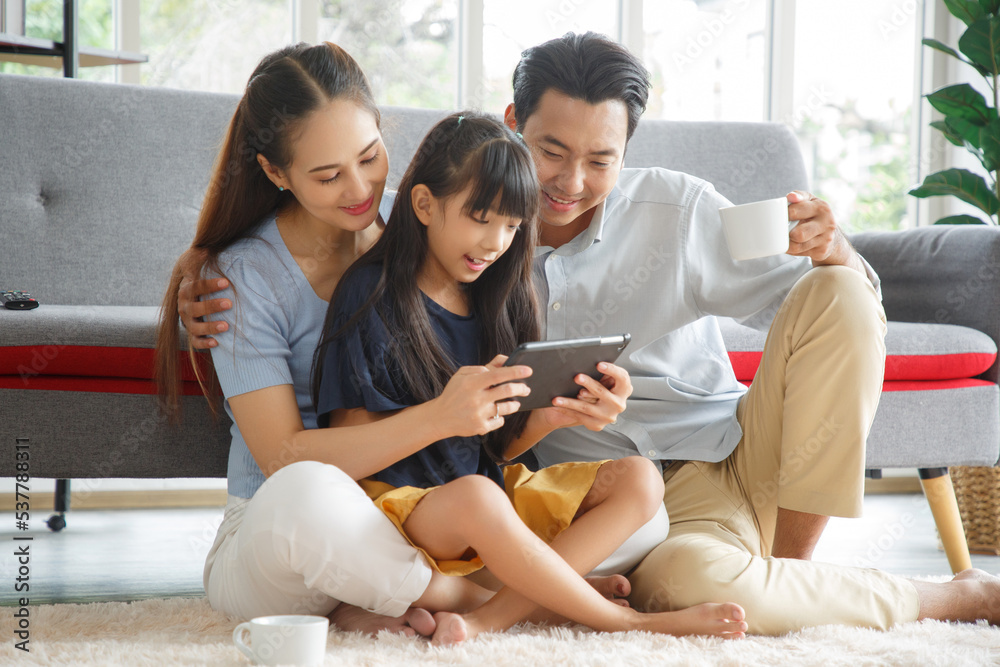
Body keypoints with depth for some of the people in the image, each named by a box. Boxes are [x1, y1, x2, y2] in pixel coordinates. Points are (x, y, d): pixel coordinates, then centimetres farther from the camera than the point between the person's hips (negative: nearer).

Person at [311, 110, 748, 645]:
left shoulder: (497, 300, 11)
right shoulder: (371, 296, -8)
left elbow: (499, 445, 11)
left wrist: (552, 416, -10)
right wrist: (443, 416, -27)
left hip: (490, 489, 7)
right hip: (401, 501, -7)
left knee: (639, 479, -9)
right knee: (475, 497, -40)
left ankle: (493, 618, -27)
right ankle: (625, 621, -16)